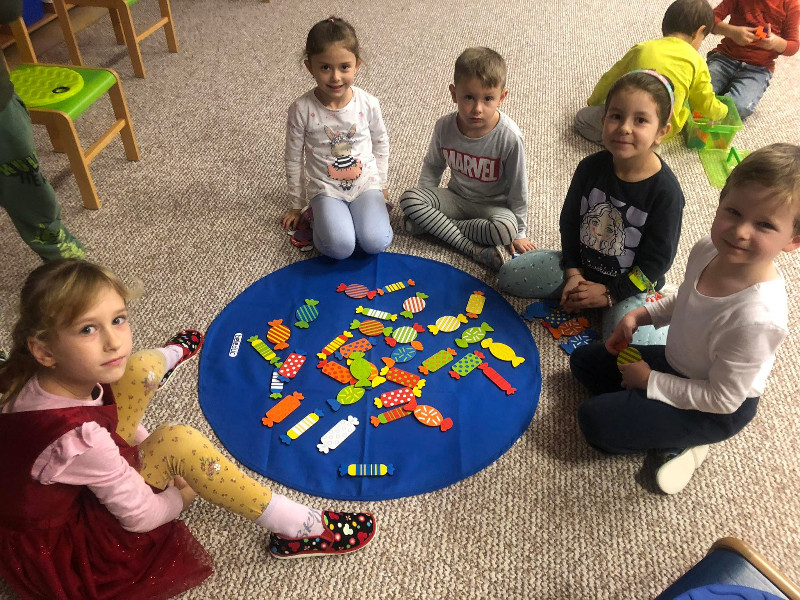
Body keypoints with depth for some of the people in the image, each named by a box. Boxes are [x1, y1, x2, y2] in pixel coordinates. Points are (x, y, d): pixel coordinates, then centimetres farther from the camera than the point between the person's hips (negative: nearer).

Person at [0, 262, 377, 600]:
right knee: (177, 442, -26)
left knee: (142, 368, -2)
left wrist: (147, 449, -2)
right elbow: (142, 516, -24)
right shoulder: (78, 439, -40)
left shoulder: (47, 379, -19)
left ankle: (171, 355, 41)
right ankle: (297, 531, -15)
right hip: (62, 549, -7)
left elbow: (108, 419, 3)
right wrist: (186, 492, -6)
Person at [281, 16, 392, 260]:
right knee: (340, 247, -24)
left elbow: (381, 142, 11)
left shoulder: (368, 103, -8)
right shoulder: (301, 109, -12)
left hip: (366, 183, 2)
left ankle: (361, 210, 10)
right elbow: (293, 160, -1)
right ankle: (317, 214, 7)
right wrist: (297, 205, 6)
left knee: (376, 243, -21)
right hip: (326, 189, -1)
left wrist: (381, 183, 15)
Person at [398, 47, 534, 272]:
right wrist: (425, 201, 3)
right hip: (457, 197, 3)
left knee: (506, 230, -36)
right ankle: (473, 248, -25)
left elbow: (518, 188, -12)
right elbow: (432, 166, 8)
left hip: (492, 204, -3)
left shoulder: (509, 137, -23)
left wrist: (518, 232, -5)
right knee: (409, 198, -22)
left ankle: (433, 225, -19)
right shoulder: (445, 127, -13)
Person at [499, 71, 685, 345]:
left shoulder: (665, 191, -22)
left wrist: (609, 293, -16)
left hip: (631, 284, -4)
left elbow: (656, 261, -16)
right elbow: (569, 222, 3)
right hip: (582, 264, 5)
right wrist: (573, 273, -5)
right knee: (508, 276, -5)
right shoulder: (591, 167, -10)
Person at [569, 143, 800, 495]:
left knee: (595, 421, -15)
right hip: (679, 362, 8)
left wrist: (651, 381, -17)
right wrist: (641, 315, -6)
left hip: (719, 410, -8)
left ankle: (681, 442, 6)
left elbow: (722, 399, -26)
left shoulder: (757, 318, -39)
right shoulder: (708, 249, -17)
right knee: (583, 361, 11)